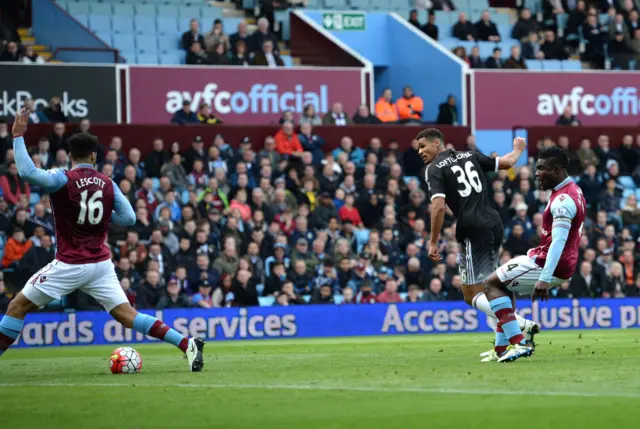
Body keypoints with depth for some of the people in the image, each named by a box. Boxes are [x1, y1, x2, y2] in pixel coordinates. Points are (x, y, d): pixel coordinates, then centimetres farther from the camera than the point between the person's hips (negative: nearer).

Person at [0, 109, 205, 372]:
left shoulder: (63, 180, -10)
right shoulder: (107, 184, 4)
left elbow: (27, 172, -25)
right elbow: (129, 217, 3)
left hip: (69, 265, -5)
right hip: (101, 264, 5)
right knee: (126, 315, 4)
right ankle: (188, 344, -8)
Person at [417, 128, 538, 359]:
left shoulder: (434, 169, -2)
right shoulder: (470, 156, 15)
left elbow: (438, 206, -15)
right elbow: (507, 163, 23)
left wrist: (433, 242, -10)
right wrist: (518, 150, 45)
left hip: (474, 231, -7)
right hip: (495, 224, 7)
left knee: (472, 295, -3)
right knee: (486, 287, 19)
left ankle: (522, 324, -20)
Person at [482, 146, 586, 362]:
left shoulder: (563, 199, -22)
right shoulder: (572, 190, 11)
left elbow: (558, 242, -30)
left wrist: (544, 279, -36)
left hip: (547, 264, -11)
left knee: (492, 284, -6)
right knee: (504, 286, 24)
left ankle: (519, 343, -15)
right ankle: (501, 350, 18)